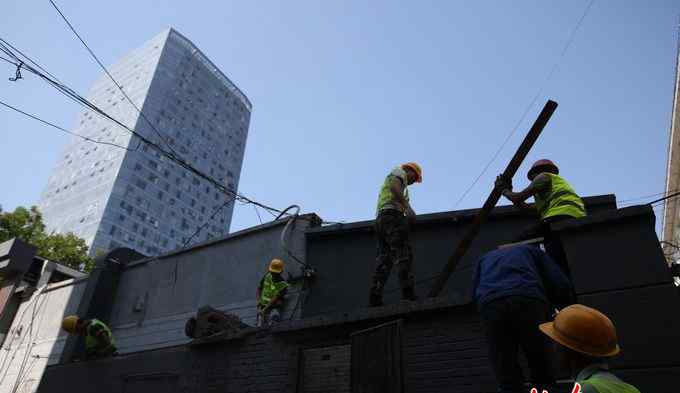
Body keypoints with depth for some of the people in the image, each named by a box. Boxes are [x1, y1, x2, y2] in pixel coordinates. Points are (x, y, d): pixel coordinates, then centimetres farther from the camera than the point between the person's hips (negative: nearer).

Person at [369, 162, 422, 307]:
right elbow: (394, 187, -13)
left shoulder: (387, 181, 38)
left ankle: (375, 299, -11)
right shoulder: (399, 172, 11)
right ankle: (408, 295, -26)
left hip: (380, 219, 9)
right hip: (393, 215, -9)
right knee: (403, 255, -16)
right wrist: (407, 206, -17)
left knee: (384, 260, 0)